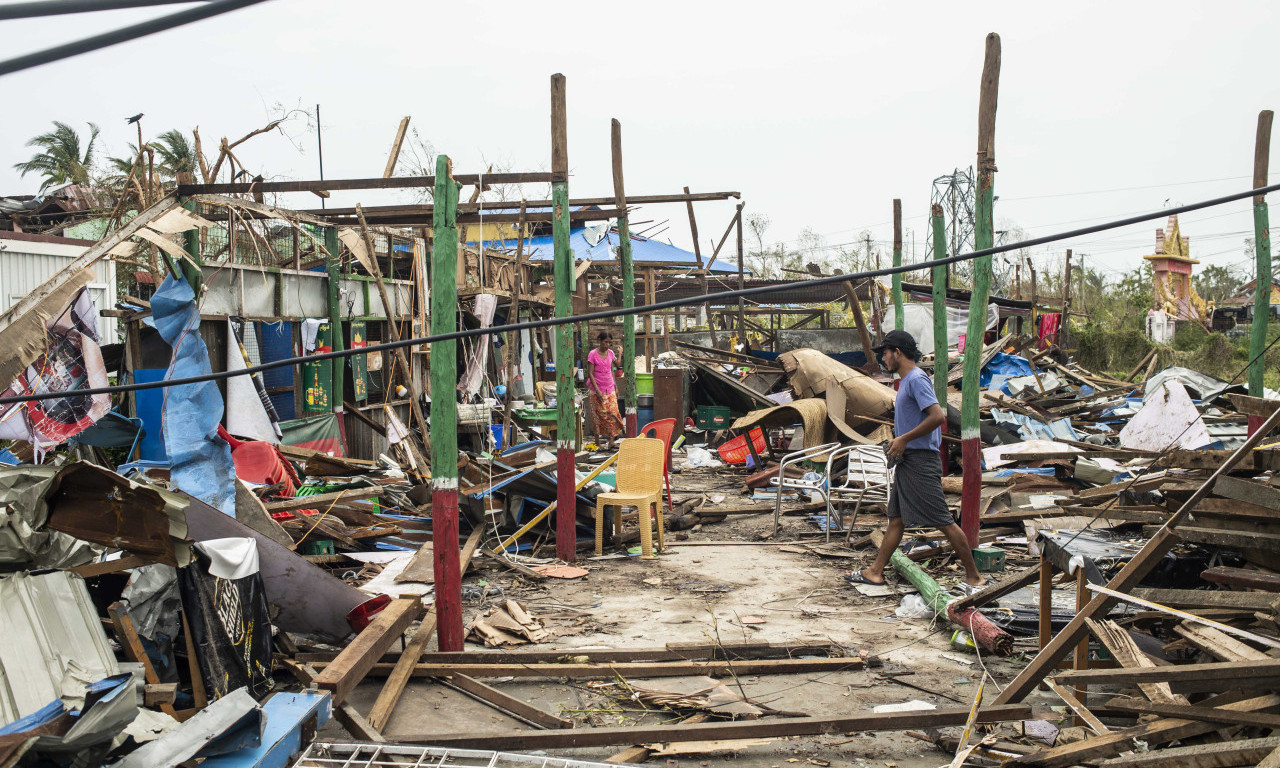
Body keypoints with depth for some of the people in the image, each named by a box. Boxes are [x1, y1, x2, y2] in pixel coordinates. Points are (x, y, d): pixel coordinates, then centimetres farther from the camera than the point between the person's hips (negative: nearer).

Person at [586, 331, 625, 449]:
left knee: (613, 413, -2)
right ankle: (597, 442, 7)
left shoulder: (610, 353, 6)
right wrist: (597, 391, -17)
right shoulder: (593, 354, -10)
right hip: (598, 390, -5)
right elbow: (590, 374, -12)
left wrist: (615, 387, 12)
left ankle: (611, 441, 2)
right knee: (599, 415, -1)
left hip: (610, 389, 5)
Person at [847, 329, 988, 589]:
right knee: (896, 519, 12)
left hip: (921, 461, -11)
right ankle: (875, 572, 16)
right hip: (907, 461, 11)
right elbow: (940, 415, 24)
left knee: (943, 521, -6)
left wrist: (904, 439, -19)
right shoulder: (907, 381, 18)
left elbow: (937, 416, -24)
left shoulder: (917, 379, -13)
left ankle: (973, 575, 2)